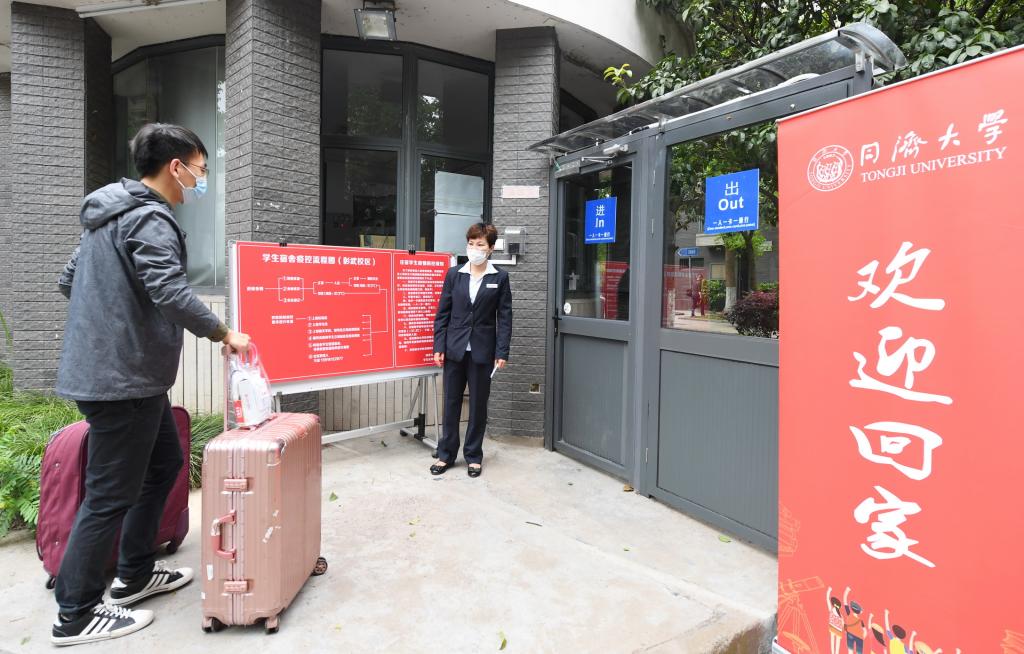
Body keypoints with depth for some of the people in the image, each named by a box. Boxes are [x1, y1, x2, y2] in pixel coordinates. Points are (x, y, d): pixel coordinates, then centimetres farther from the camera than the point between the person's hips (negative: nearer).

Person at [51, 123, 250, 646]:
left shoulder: (109, 213, 16)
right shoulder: (149, 218, -16)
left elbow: (69, 281, 21)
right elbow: (171, 293, -29)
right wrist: (224, 334, -17)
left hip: (116, 372, 10)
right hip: (122, 380, -10)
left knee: (165, 461, 20)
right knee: (111, 494, 1)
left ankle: (134, 575, 32)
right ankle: (76, 616, 16)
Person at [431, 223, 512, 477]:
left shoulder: (500, 278, 0)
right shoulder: (454, 274, 4)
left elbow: (504, 318, -1)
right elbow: (442, 313, 4)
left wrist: (502, 352, -8)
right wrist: (439, 347, -3)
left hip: (482, 351, -1)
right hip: (455, 349, 1)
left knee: (478, 405, 8)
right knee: (451, 403, 8)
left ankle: (474, 456, 22)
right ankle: (446, 454, 22)